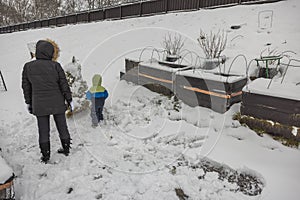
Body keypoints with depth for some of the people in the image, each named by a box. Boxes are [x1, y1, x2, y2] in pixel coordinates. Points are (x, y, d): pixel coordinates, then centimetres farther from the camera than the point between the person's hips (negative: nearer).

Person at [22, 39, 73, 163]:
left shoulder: (28, 67, -2)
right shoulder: (55, 66, -10)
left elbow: (26, 86, 6)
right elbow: (64, 84, -6)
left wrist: (28, 102, 17)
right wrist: (69, 99, 4)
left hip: (39, 105, 1)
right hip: (57, 103, -1)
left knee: (43, 130, 11)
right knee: (62, 126, 14)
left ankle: (45, 155, 19)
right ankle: (66, 149, 29)